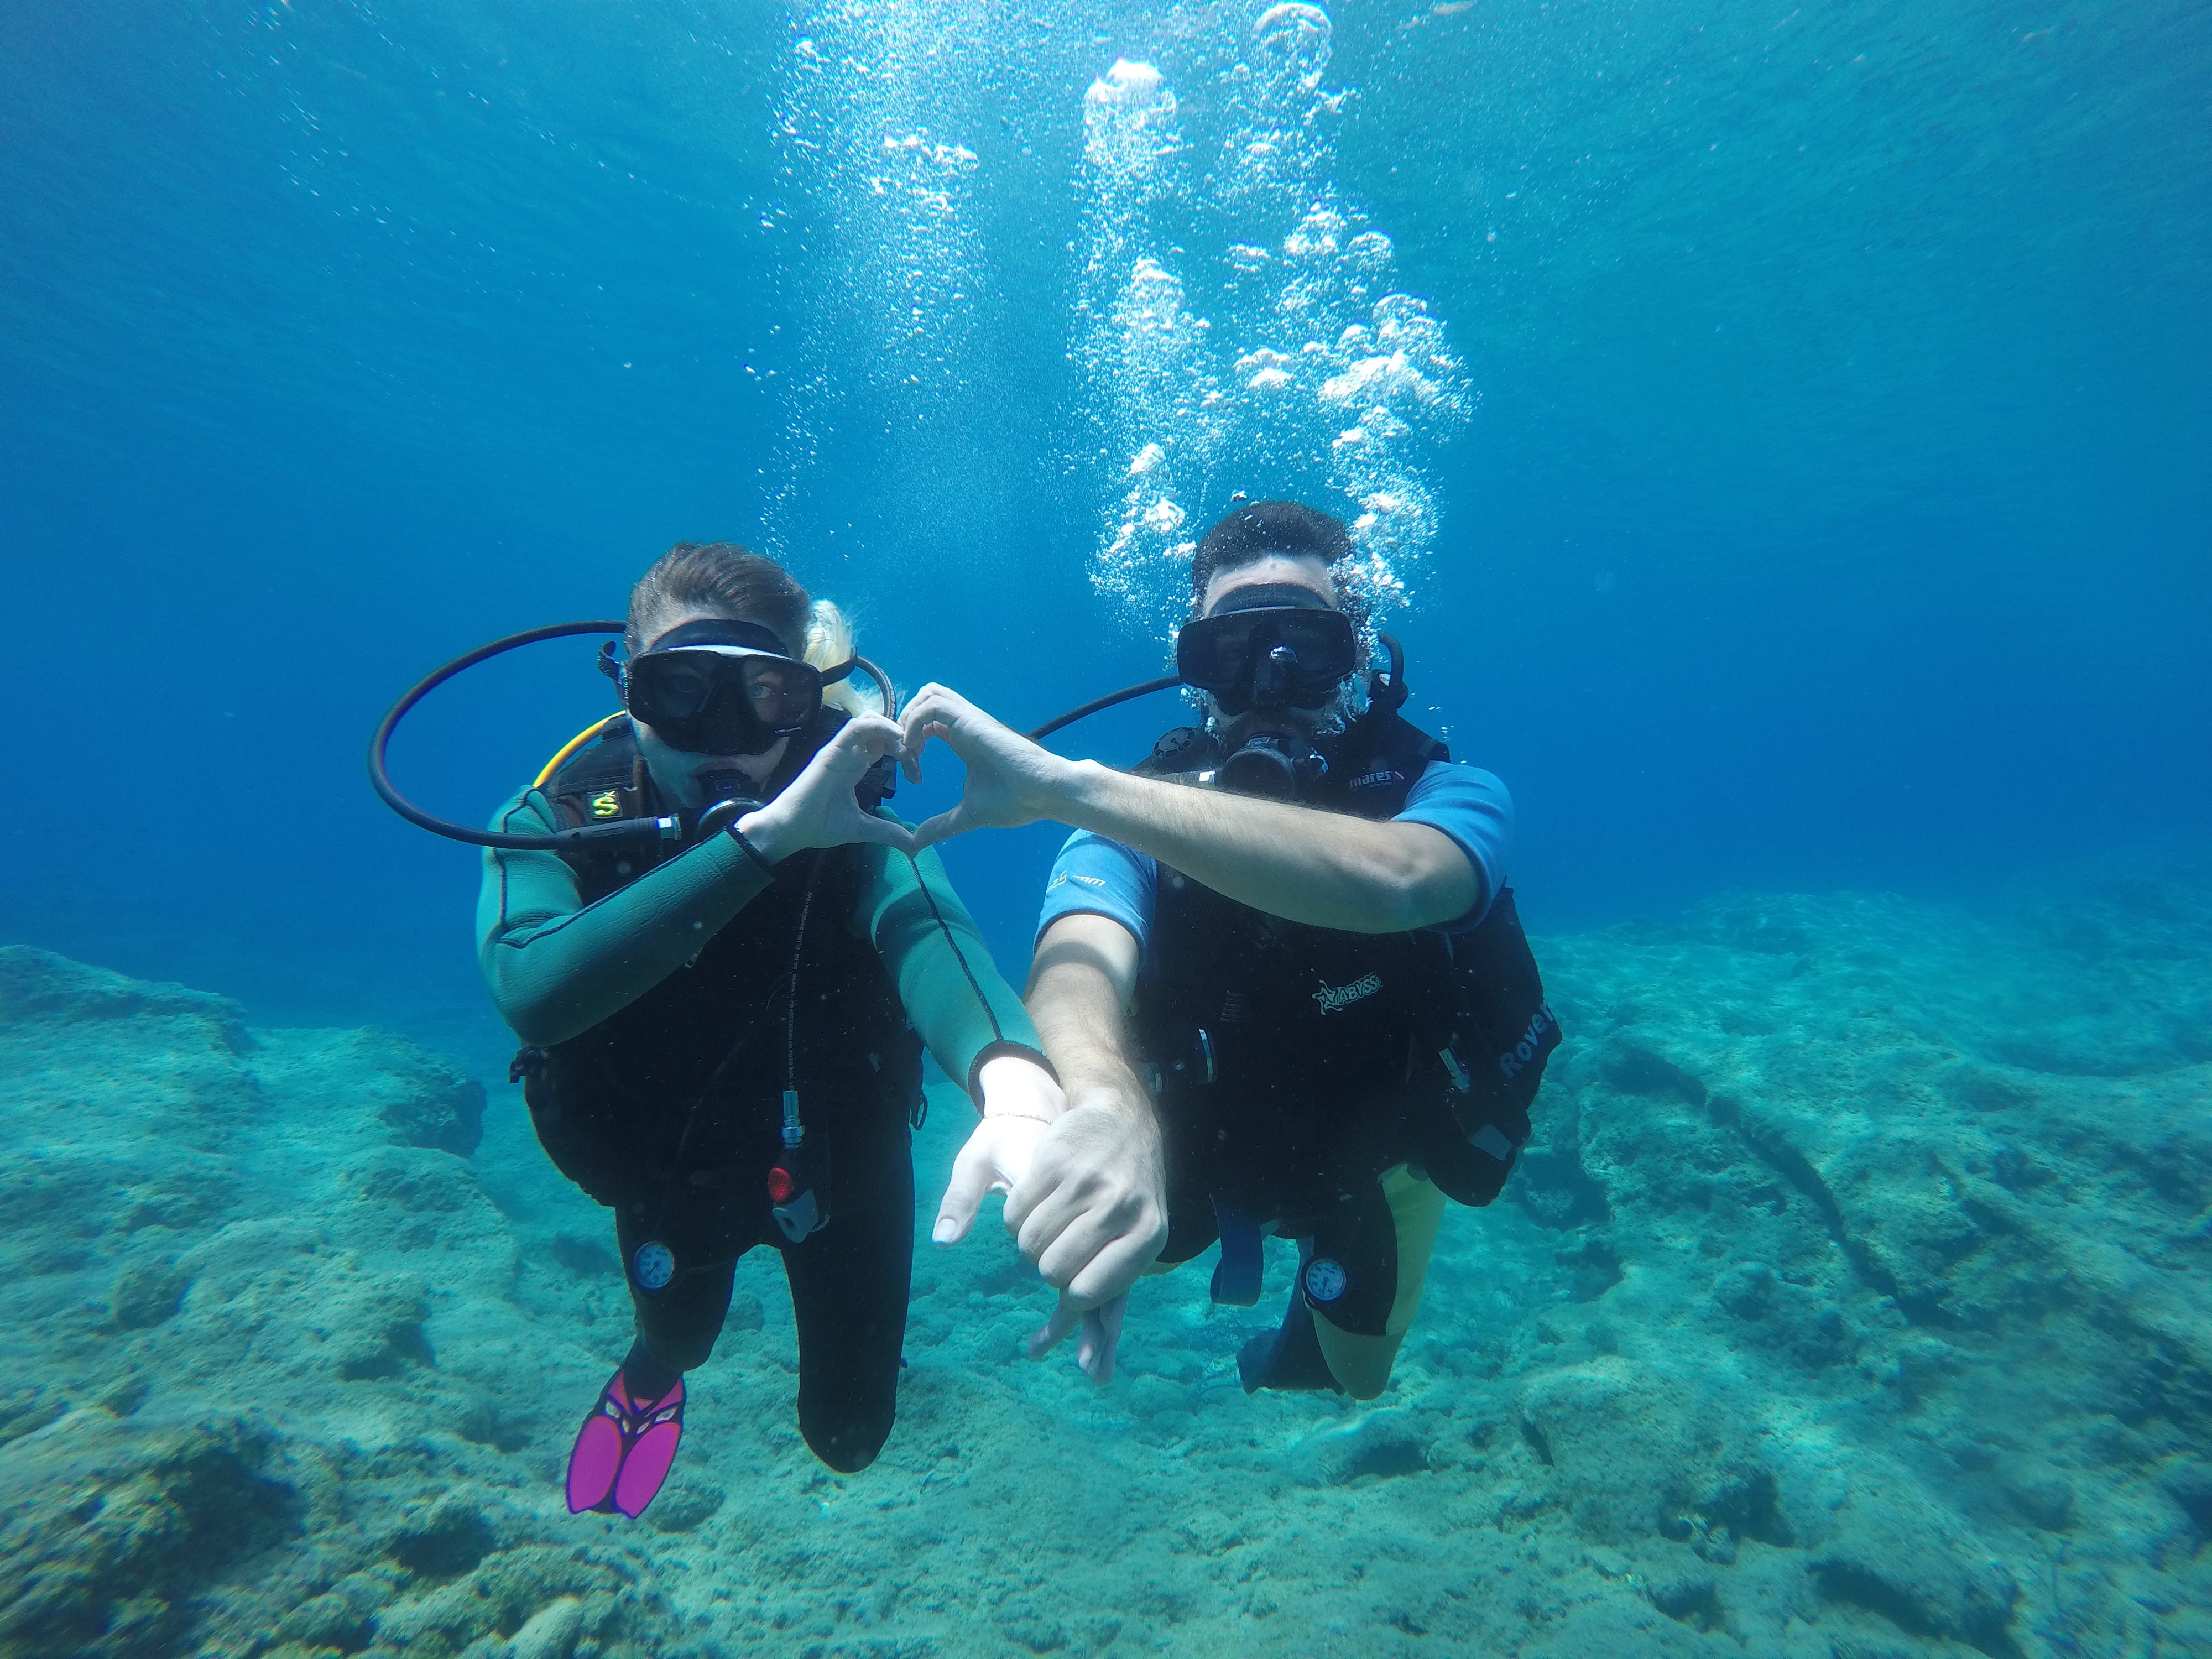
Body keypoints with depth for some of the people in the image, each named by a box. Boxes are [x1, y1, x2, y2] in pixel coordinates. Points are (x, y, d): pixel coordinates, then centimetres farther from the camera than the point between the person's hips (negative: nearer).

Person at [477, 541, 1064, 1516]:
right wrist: (759, 838, -57)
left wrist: (1010, 1074, -73)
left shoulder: (847, 819, -30)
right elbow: (535, 994, -46)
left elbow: (927, 933, -51)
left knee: (849, 1436, 15)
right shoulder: (553, 824, -26)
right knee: (681, 1335, 27)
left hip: (835, 1152, 0)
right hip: (671, 1167, 1)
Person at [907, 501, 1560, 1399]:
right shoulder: (1139, 819, -27)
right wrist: (1110, 1103, -72)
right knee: (1058, 1211, -13)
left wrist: (1064, 783, -61)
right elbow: (1079, 963, -47)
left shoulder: (1449, 794, -30)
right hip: (1196, 1144, 2)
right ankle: (1238, 1219, 22)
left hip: (1380, 1145, -1)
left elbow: (1391, 882, -55)